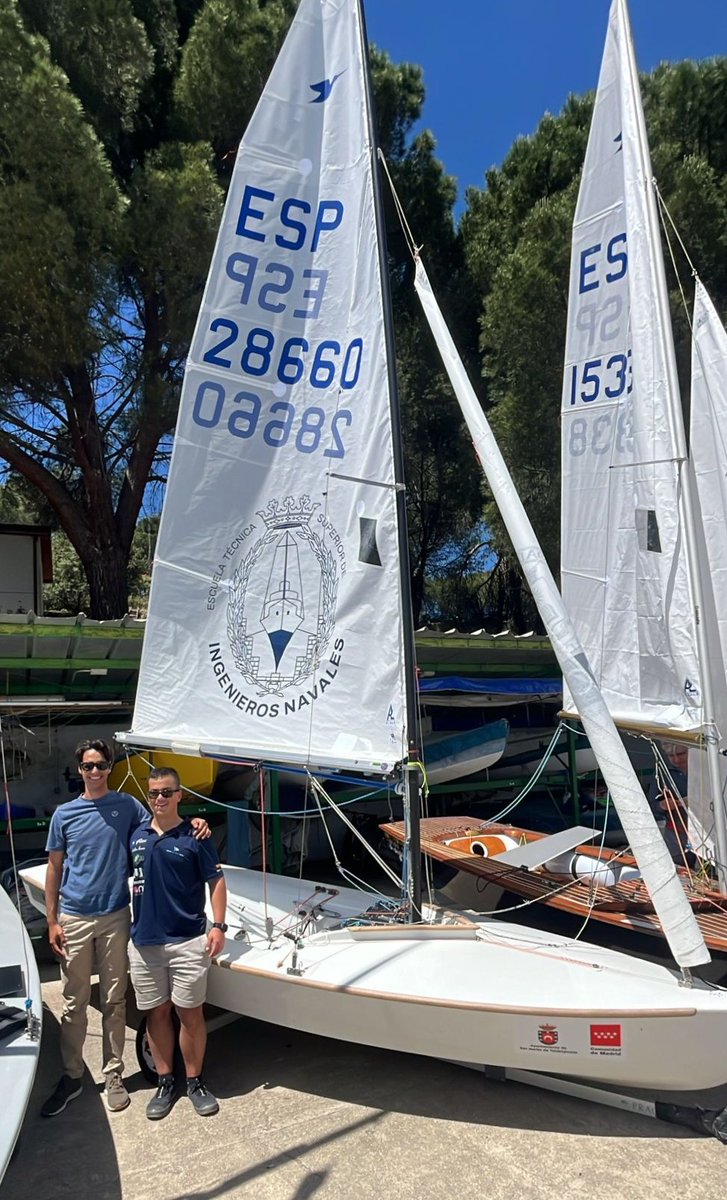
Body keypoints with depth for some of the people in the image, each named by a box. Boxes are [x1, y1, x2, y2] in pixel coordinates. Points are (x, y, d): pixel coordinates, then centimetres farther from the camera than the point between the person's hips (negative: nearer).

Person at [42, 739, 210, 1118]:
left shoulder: (127, 806, 0)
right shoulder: (64, 814, 1)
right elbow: (54, 869, 5)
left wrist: (194, 825, -15)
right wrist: (52, 922, 1)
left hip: (115, 917, 0)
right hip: (74, 919, 0)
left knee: (114, 1000, 9)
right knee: (74, 1002, 10)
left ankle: (113, 1076, 23)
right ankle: (71, 1076, 26)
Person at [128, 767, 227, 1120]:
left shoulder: (194, 836, -5)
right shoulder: (136, 836, 5)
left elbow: (216, 881, -3)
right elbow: (126, 877, 16)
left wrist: (218, 925, -12)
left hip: (188, 941, -3)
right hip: (144, 941, 3)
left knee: (190, 1013, 5)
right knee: (156, 1013, 12)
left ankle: (195, 1081, 22)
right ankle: (165, 1081, 27)